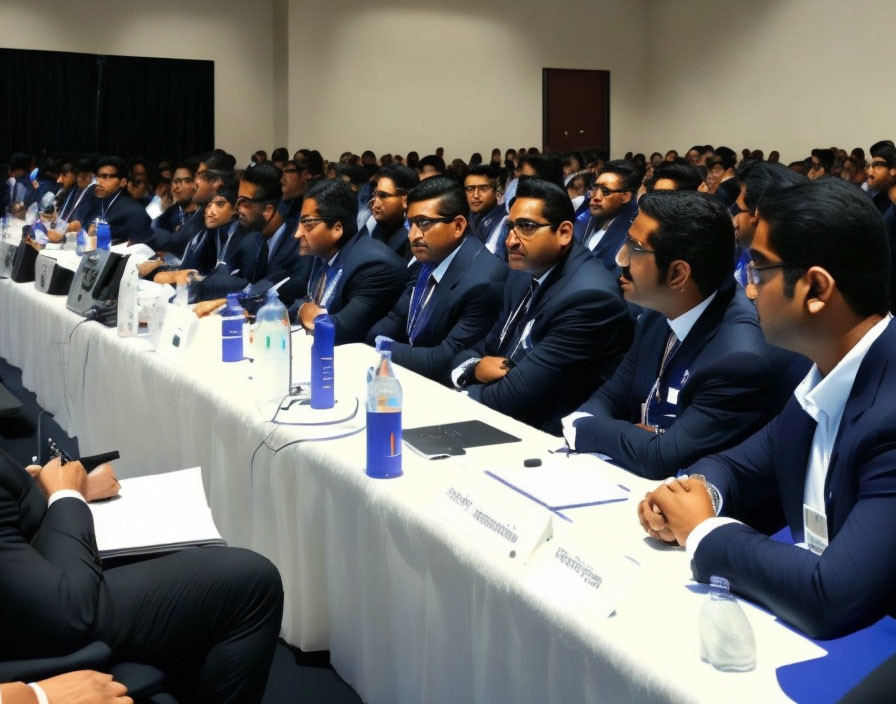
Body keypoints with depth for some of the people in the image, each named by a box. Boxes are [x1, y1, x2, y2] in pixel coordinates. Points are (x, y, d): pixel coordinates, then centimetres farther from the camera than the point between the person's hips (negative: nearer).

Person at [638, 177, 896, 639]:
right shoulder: (822, 372, -1)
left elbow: (830, 599, -33)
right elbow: (740, 465, 13)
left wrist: (704, 530, -17)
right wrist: (698, 491, -9)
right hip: (803, 619, 6)